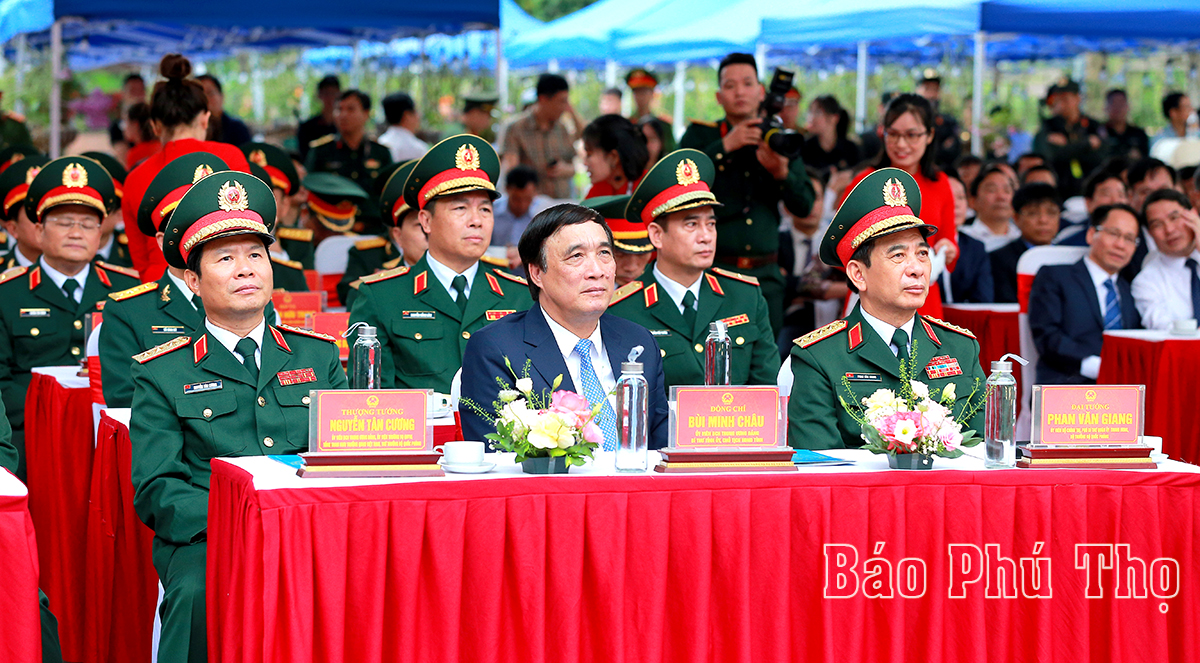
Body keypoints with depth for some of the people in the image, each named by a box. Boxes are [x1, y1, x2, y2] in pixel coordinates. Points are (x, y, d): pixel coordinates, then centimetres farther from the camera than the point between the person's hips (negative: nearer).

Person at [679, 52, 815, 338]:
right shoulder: (700, 135, 7)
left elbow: (804, 206, 6)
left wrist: (782, 173, -13)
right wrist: (725, 147, -15)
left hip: (766, 274, 3)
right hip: (713, 270, -2)